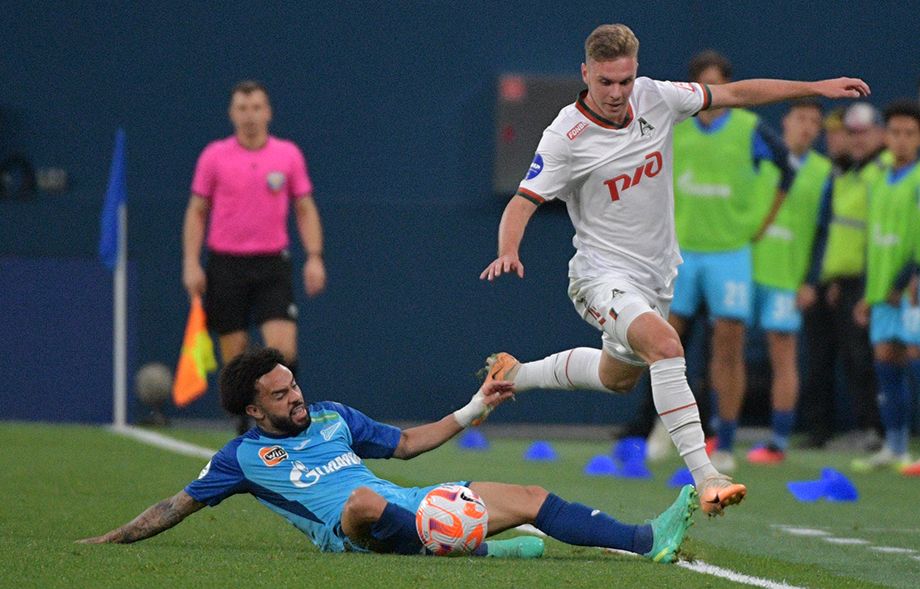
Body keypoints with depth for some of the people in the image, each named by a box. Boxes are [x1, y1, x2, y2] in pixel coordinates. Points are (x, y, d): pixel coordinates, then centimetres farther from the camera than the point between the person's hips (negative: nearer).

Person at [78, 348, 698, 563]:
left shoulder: (333, 416, 23)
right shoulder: (245, 456, 9)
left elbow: (405, 444, 29)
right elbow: (178, 505, 11)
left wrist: (472, 411, 22)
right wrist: (111, 540, 5)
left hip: (412, 505, 6)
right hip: (351, 529, -6)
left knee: (528, 498, -8)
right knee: (363, 499, -44)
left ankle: (649, 539, -14)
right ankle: (476, 550, -46)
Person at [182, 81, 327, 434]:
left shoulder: (289, 155, 4)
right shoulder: (214, 156, 2)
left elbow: (305, 210, 9)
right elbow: (196, 212, 6)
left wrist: (314, 257, -3)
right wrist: (191, 264, -2)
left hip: (272, 264, 0)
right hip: (226, 264, 0)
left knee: (283, 349, -14)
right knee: (234, 355, 1)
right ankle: (246, 428, 15)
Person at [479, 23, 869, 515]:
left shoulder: (654, 98, -5)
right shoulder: (566, 137, -19)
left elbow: (734, 93, 4)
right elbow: (523, 202, -19)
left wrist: (817, 88, 5)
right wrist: (508, 253, -39)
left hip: (656, 274, 7)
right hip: (603, 276, -7)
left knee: (618, 376, 26)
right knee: (665, 344, -33)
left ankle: (514, 375, 51)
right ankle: (703, 474, -38)